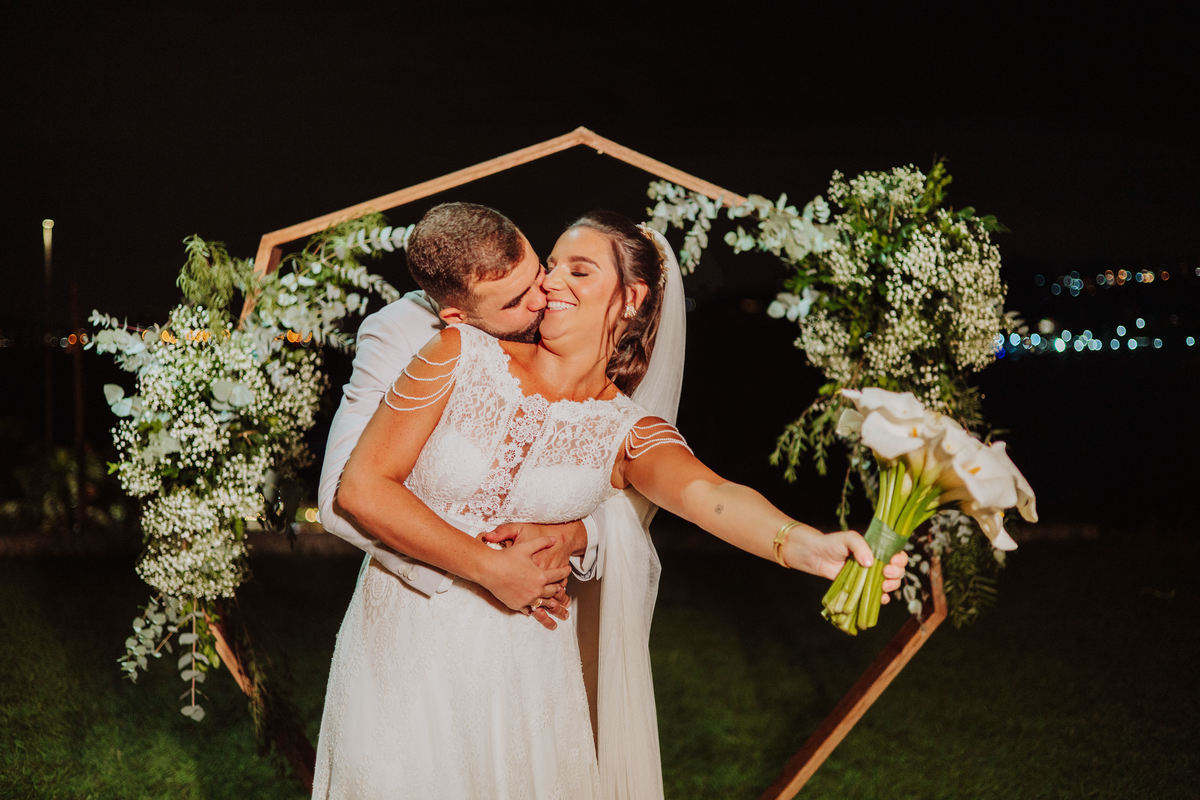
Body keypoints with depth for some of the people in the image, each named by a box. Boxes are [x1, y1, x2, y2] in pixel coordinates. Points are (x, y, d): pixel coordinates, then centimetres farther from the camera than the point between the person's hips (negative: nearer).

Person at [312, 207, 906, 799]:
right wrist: (491, 568, -16)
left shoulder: (628, 433, -1)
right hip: (405, 649, -1)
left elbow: (709, 495, -23)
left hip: (521, 672, 1)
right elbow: (360, 487, -9)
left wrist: (805, 545, -44)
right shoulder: (463, 354, -4)